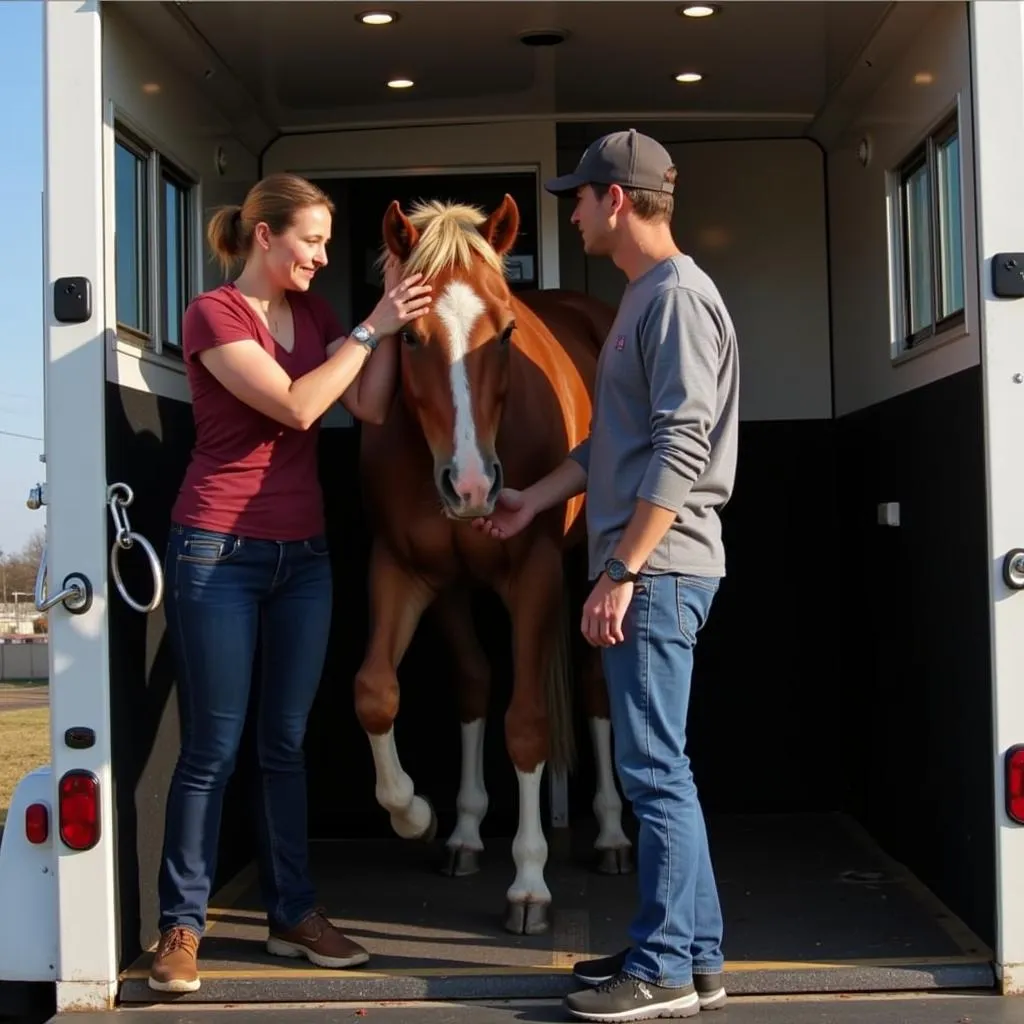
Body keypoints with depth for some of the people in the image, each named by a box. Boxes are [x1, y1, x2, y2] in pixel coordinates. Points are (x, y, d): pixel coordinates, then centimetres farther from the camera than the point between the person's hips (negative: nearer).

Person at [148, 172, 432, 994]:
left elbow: (371, 408, 2)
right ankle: (182, 923, 12)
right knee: (214, 746, -1)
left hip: (304, 553, 6)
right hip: (219, 552, -6)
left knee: (287, 740, 11)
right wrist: (373, 325, -16)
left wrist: (390, 323, -6)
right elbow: (297, 406, -19)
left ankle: (293, 912, 20)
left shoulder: (315, 315, 11)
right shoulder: (215, 315, -9)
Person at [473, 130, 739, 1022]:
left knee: (654, 768, -4)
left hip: (660, 571, -10)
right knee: (661, 768, 13)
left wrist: (621, 571, -21)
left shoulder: (678, 296, -12)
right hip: (645, 570, 10)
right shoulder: (644, 297, 18)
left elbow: (680, 454, -20)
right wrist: (536, 500, 24)